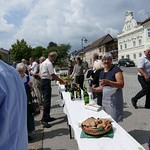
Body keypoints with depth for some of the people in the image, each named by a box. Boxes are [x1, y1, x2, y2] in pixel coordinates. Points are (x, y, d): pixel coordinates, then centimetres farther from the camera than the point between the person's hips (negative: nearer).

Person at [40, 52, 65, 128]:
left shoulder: (43, 63, 19)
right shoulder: (49, 63, -12)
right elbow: (53, 75, -18)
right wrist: (61, 80, -8)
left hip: (43, 81, 11)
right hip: (46, 82, -11)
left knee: (46, 100, 14)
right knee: (47, 101, -10)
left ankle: (47, 117, 23)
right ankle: (44, 119, -10)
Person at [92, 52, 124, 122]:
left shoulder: (116, 69, -8)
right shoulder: (101, 72, 13)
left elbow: (121, 84, -18)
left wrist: (108, 82, -30)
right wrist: (94, 89, 2)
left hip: (114, 99, -6)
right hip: (104, 98, 7)